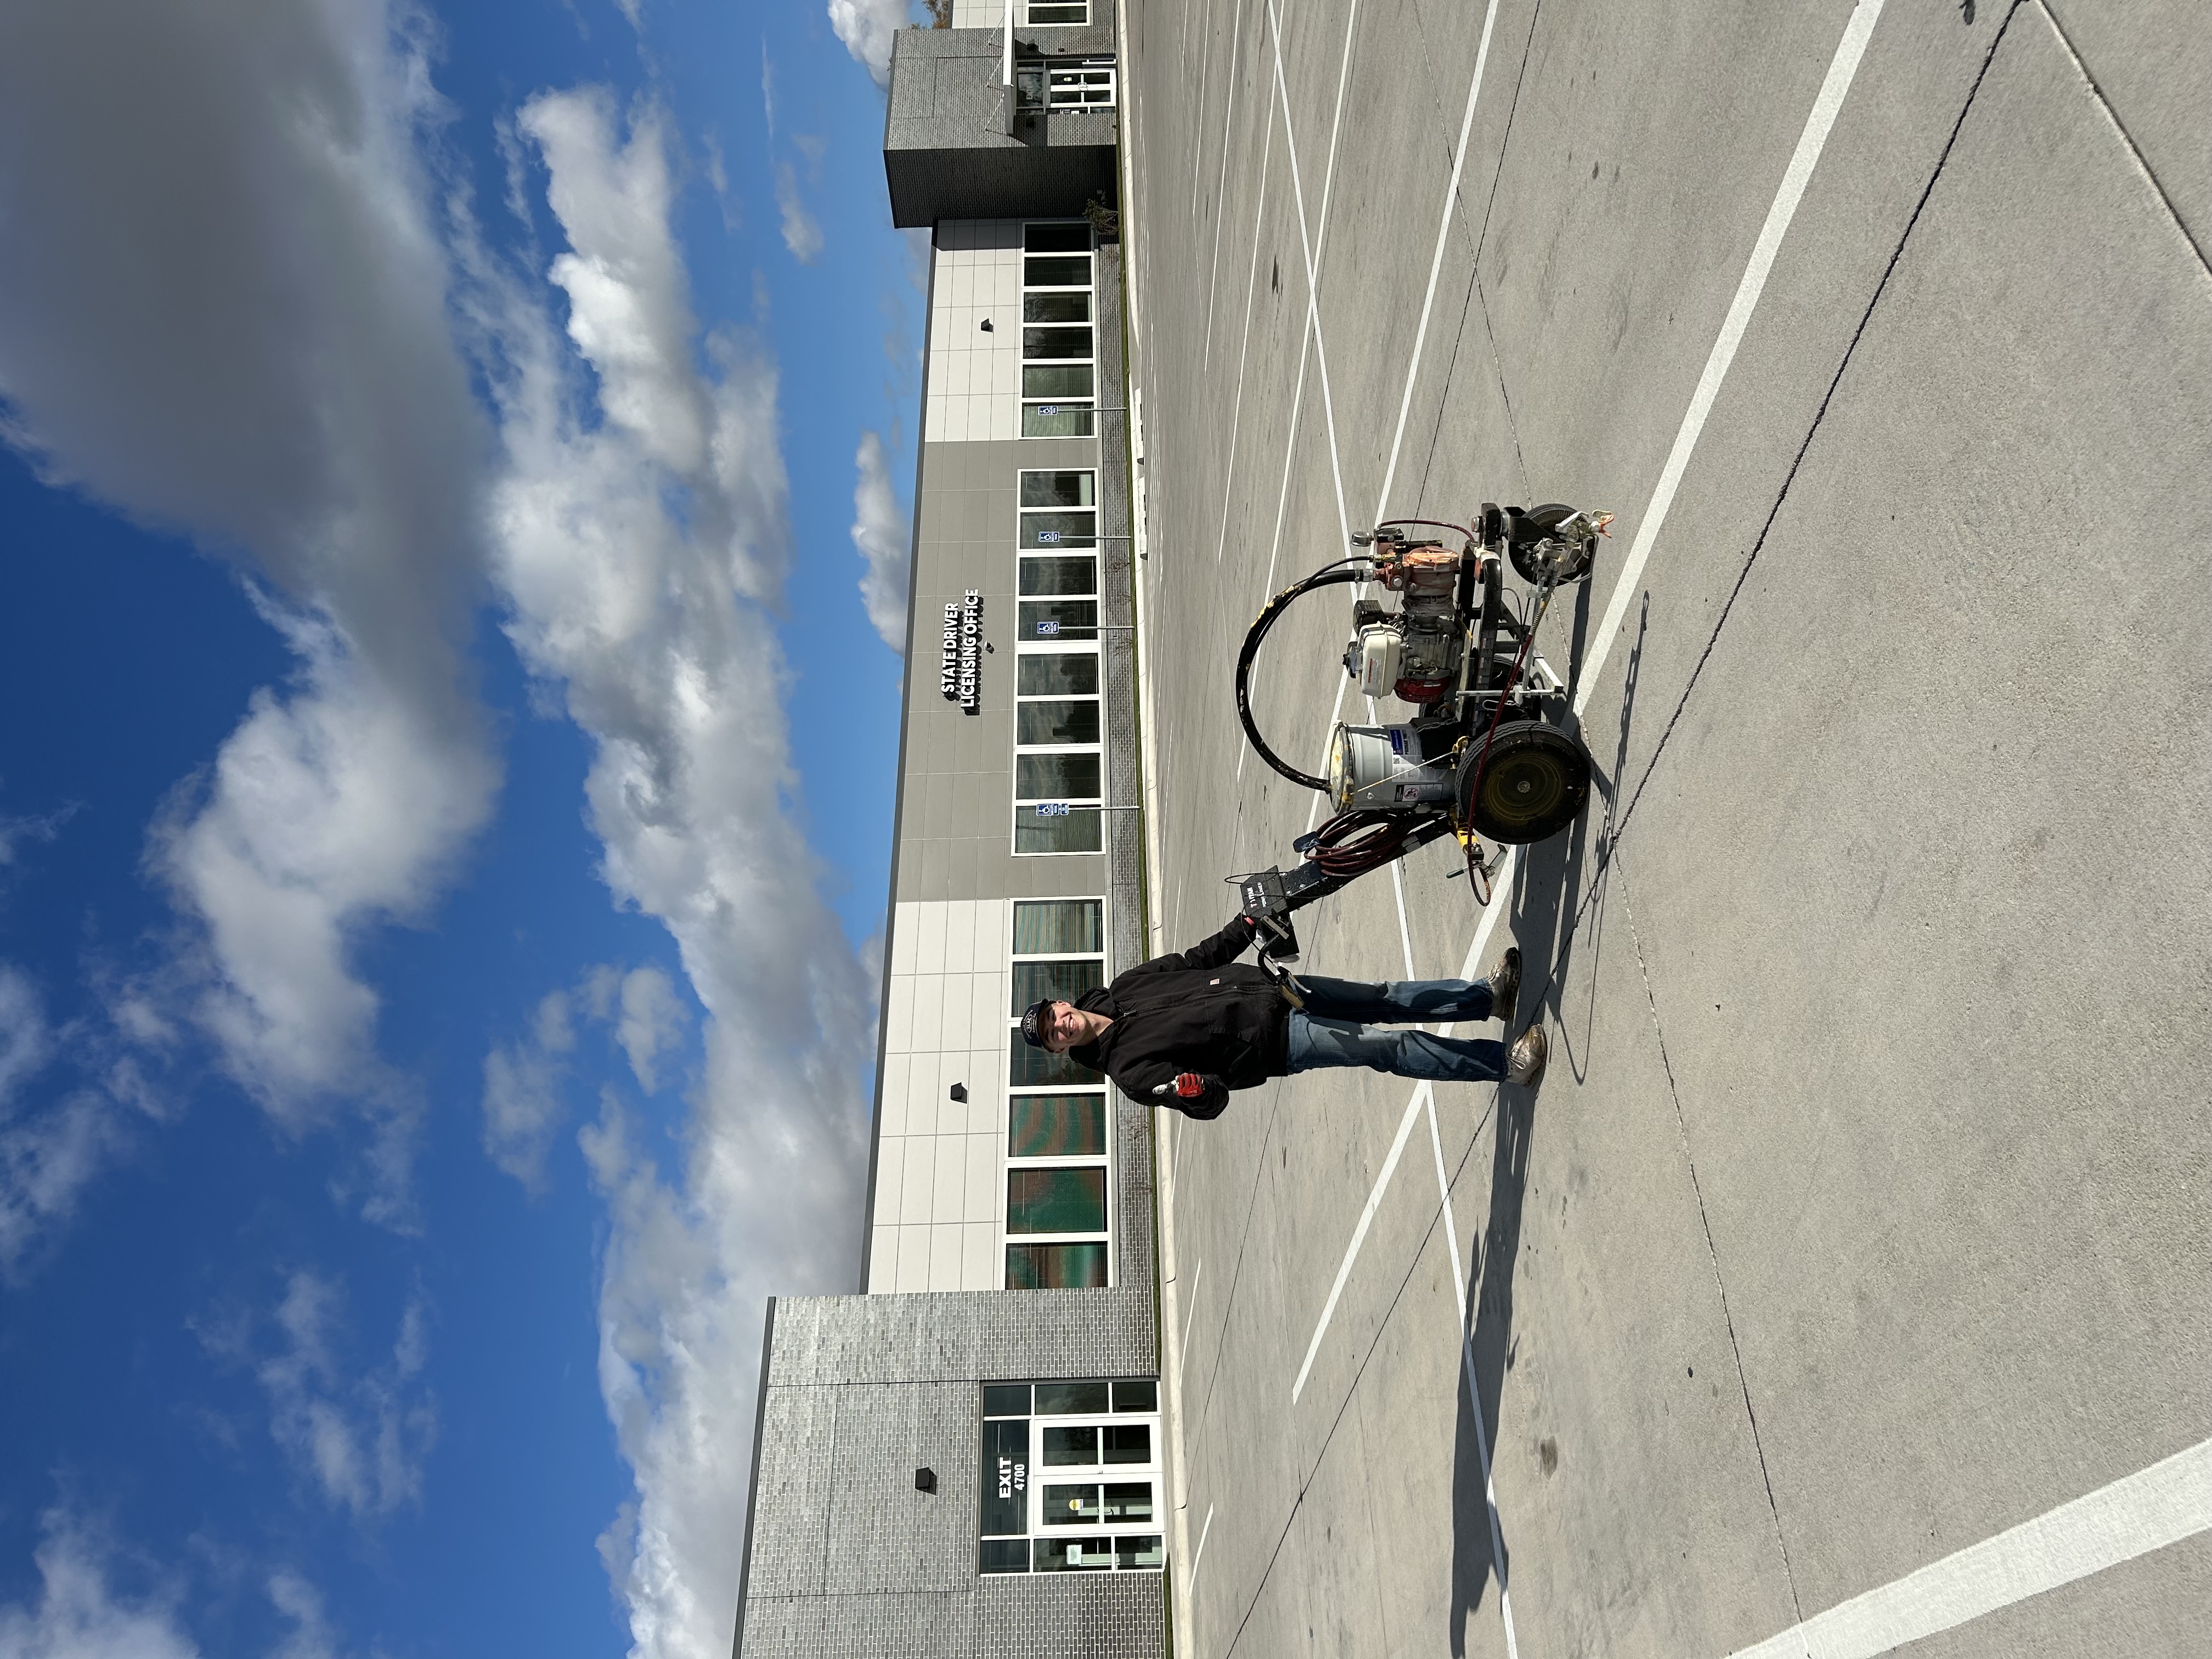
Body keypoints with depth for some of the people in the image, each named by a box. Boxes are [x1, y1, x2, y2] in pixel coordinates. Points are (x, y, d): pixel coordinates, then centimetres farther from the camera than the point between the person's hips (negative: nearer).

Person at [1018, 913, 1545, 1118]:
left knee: (1388, 999, 4)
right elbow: (1212, 1101, -16)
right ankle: (1505, 1064, -9)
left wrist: (1250, 922, 8)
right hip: (1276, 1043, -6)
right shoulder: (1128, 1068, -13)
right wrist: (1190, 1087, -40)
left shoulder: (1124, 987, 5)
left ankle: (1490, 996, 15)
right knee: (1390, 1047, -13)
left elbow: (1198, 958, 15)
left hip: (1272, 989, 6)